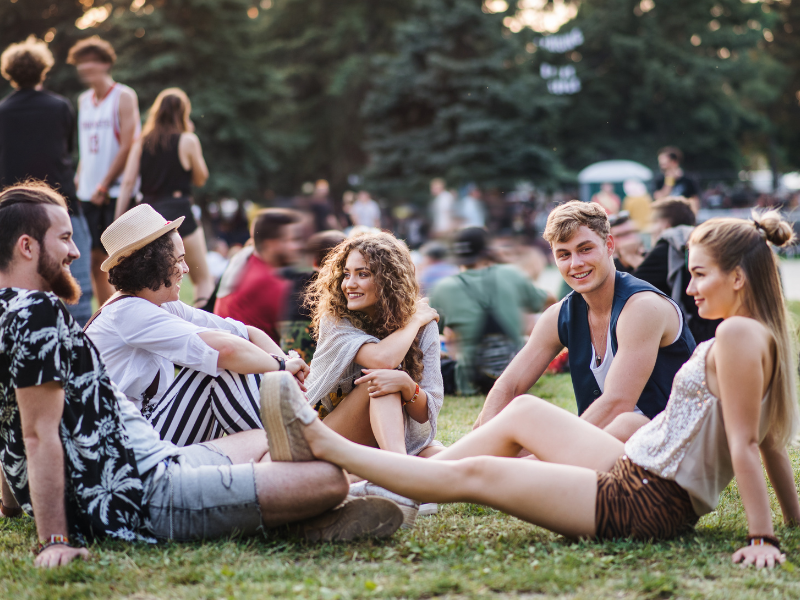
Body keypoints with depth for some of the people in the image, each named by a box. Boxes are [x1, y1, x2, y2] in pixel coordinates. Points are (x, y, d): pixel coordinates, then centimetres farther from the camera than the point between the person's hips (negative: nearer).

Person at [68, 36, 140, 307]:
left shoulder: (123, 96, -5)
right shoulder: (84, 100, 15)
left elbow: (128, 146, -11)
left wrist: (104, 185, -12)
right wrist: (79, 179, 8)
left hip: (117, 192, -6)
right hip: (89, 194, 6)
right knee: (96, 262, 6)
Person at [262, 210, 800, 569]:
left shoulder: (738, 336, -19)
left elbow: (746, 443, -23)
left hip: (649, 506, -10)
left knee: (474, 474, -5)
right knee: (522, 411, 16)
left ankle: (324, 445, 4)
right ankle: (391, 487, 21)